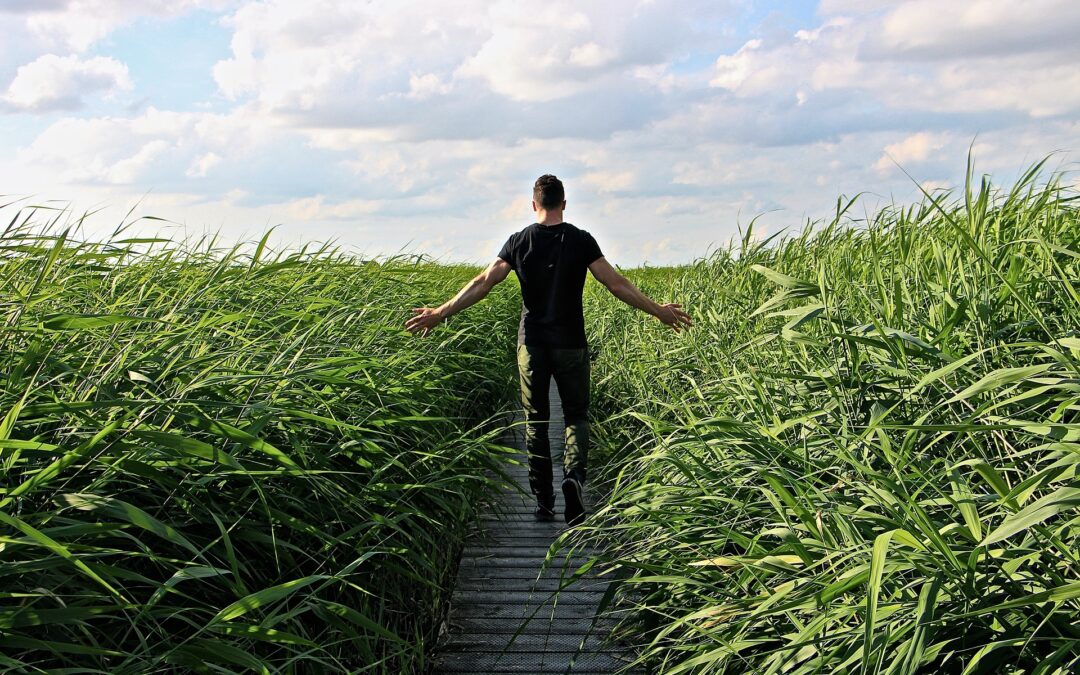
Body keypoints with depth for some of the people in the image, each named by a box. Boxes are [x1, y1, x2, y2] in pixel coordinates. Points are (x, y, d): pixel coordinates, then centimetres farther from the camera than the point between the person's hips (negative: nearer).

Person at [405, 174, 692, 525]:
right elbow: (616, 284, -6)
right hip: (570, 344, -1)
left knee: (535, 421, 10)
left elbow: (483, 283, -4)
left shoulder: (518, 242, 0)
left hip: (532, 343, 1)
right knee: (576, 415, 10)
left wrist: (440, 313, 2)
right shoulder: (580, 240, -4)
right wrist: (658, 310, 3)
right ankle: (573, 474, -18)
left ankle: (543, 502, 12)